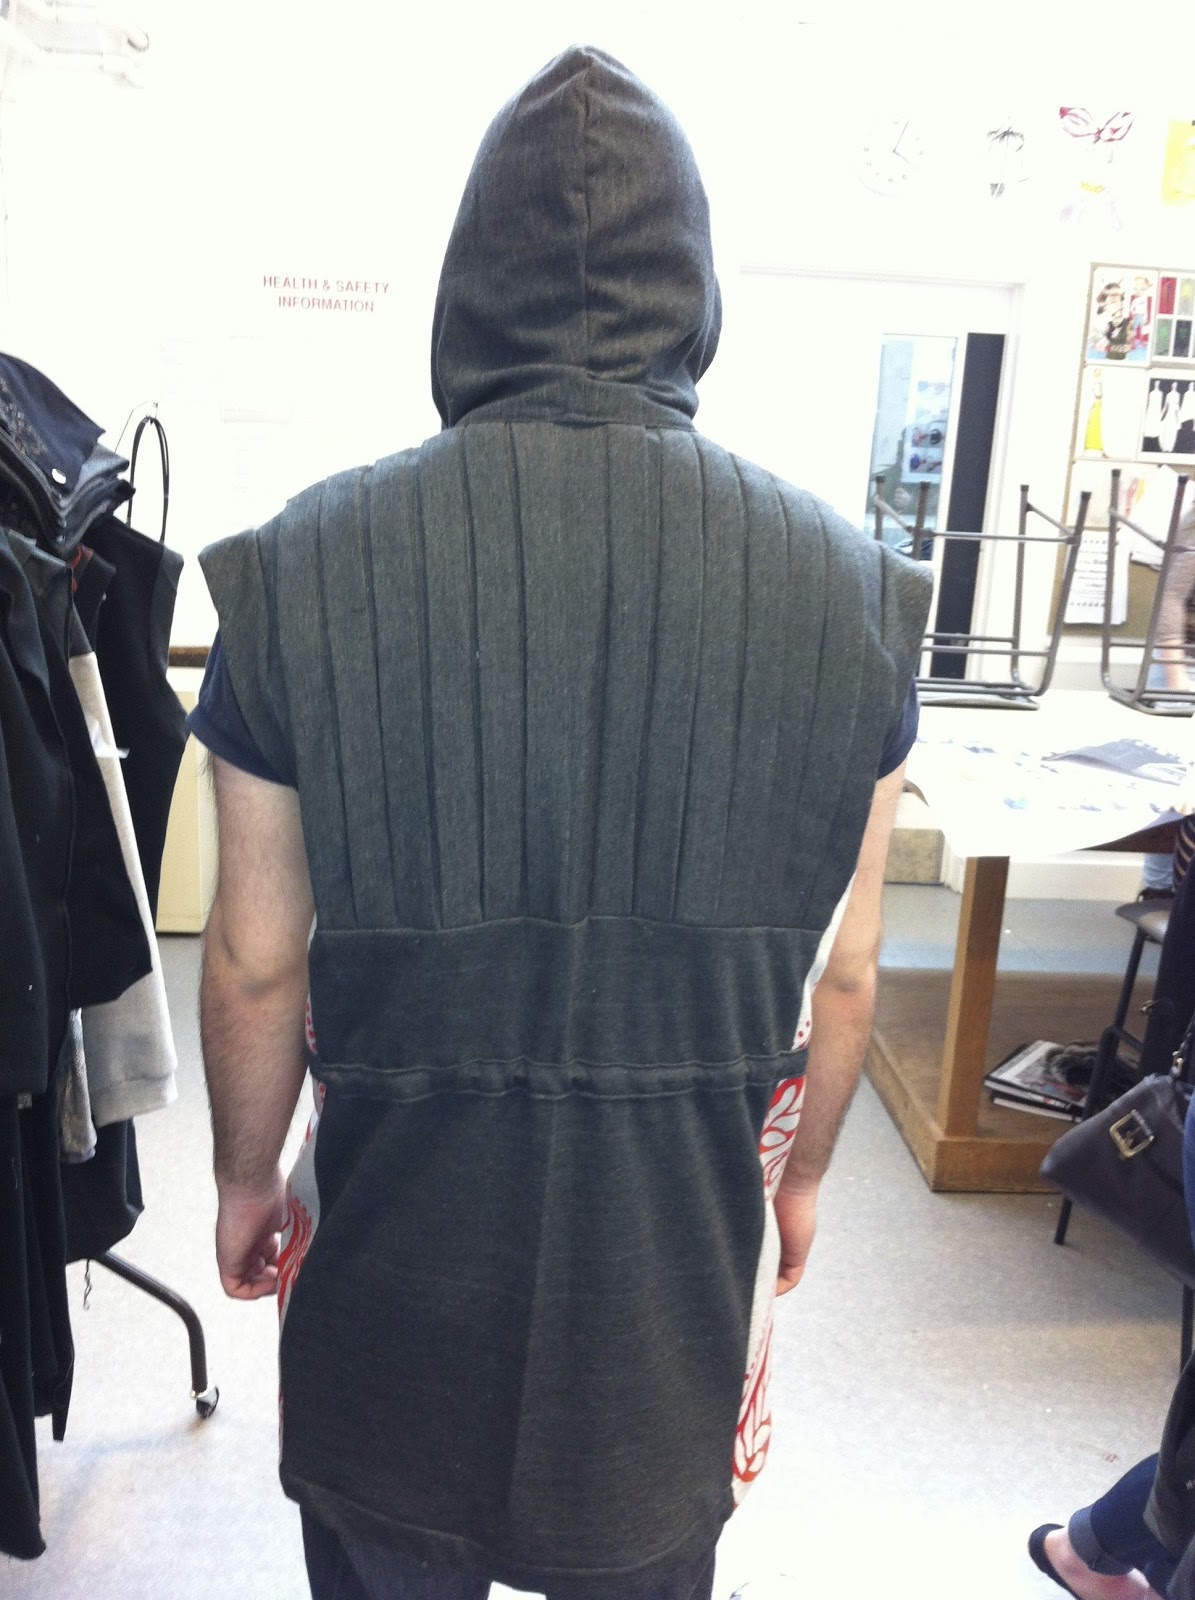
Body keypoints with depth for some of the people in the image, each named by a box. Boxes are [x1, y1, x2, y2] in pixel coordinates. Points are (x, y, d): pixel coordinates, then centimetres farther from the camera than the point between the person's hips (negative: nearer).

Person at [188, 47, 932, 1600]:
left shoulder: (302, 568, -15)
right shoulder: (849, 587, -12)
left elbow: (257, 962, -8)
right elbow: (842, 973, -4)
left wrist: (247, 1176, 10)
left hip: (394, 1242, 0)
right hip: (683, 1259, 1)